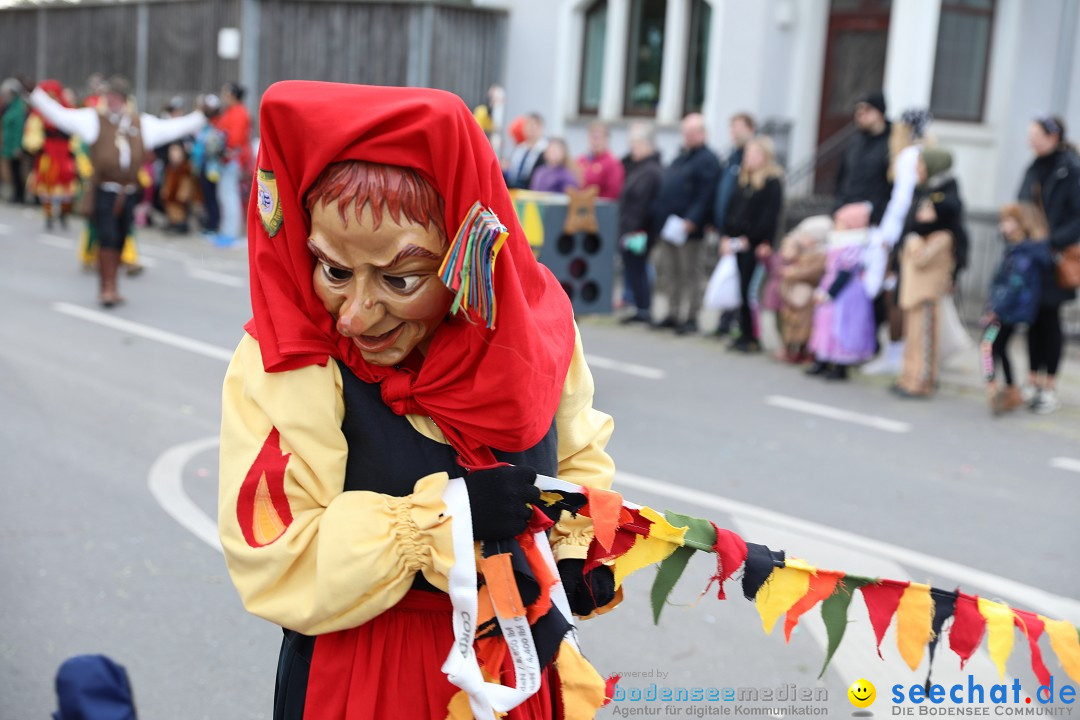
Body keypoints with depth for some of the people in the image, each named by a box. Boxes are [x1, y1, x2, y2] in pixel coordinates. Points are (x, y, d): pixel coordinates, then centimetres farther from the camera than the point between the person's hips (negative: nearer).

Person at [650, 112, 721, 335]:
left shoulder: (707, 160, -8)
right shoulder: (681, 157, 19)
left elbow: (705, 196, -17)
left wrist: (691, 220, -24)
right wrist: (659, 216, 15)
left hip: (687, 227, -8)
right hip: (668, 225, 8)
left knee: (690, 272, -2)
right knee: (673, 272, 13)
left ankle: (692, 318, 3)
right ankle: (673, 314, 21)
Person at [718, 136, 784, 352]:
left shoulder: (773, 183, -6)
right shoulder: (743, 181, 18)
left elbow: (769, 216, -13)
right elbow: (732, 210, 18)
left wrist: (750, 238, -15)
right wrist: (726, 236, 7)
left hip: (755, 245, -7)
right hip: (737, 244, 7)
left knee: (749, 290, -7)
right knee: (741, 290, 7)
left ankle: (752, 337, 0)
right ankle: (744, 334, 13)